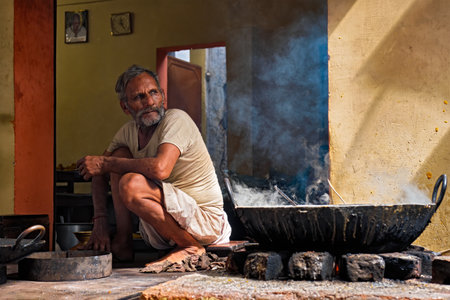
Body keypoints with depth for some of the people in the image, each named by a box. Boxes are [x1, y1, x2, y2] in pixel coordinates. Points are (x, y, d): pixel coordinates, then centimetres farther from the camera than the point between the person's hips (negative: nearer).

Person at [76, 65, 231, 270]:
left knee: (131, 185, -30)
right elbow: (100, 173, 12)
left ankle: (191, 247, -12)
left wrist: (106, 163, -21)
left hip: (206, 220, -7)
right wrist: (100, 221, -3)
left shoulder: (176, 119, -17)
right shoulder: (128, 132, 5)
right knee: (120, 154, -2)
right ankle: (122, 242, 0)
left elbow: (160, 169, -34)